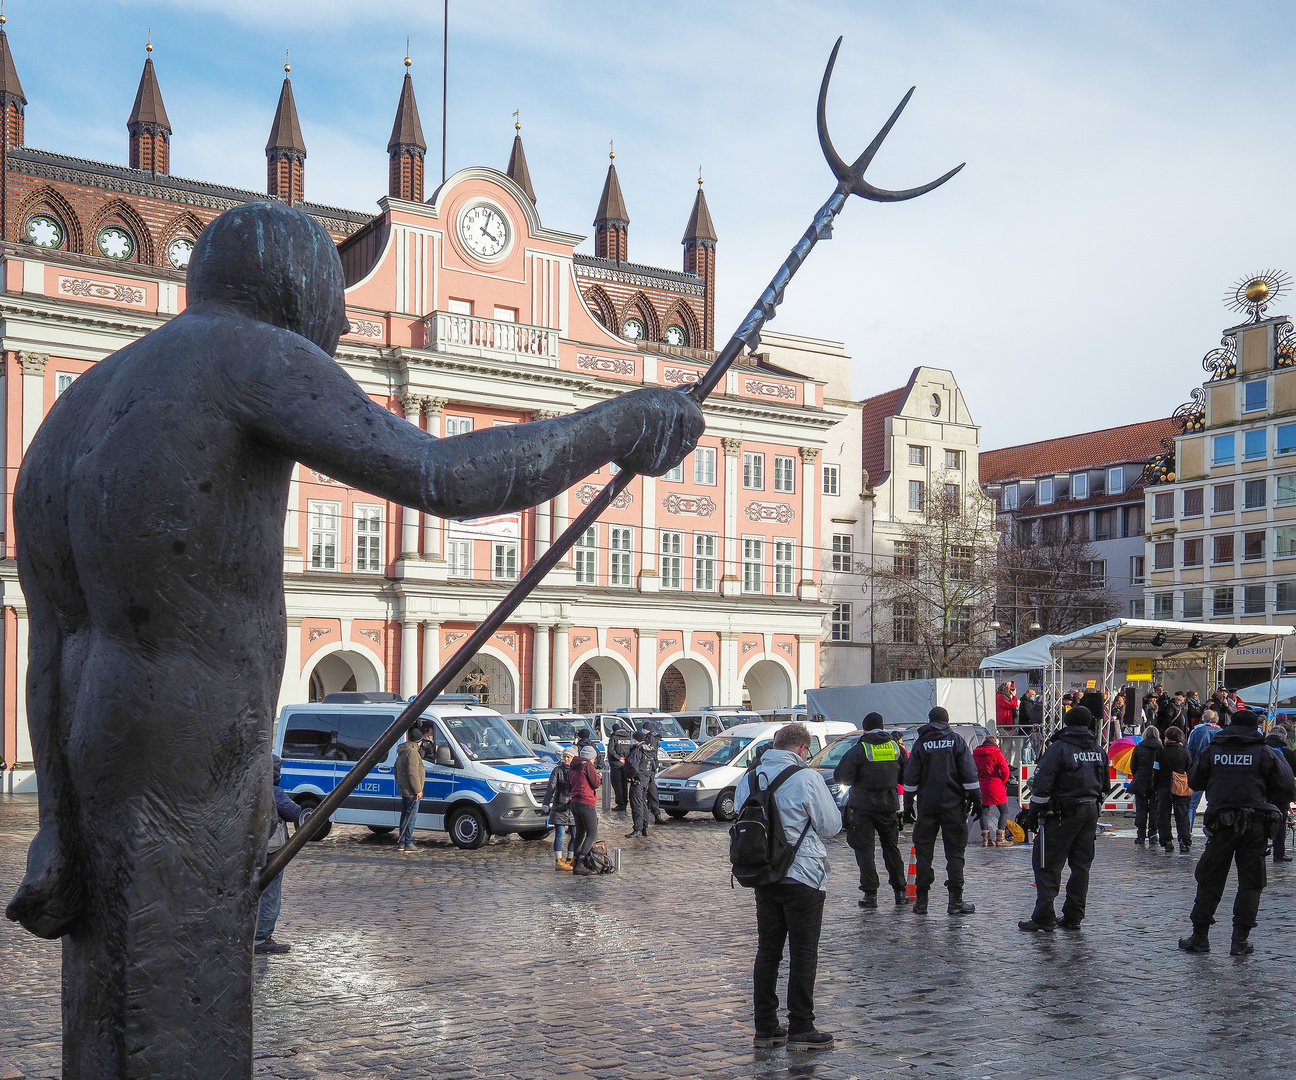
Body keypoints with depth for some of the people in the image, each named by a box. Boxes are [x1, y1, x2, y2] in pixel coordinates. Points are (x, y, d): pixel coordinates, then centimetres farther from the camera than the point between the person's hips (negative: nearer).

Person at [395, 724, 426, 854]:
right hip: (411, 791, -10)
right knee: (411, 816, -5)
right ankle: (408, 843, -5)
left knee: (405, 816, 15)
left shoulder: (402, 751, 15)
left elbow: (396, 769, 25)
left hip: (403, 789, 10)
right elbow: (412, 774, -21)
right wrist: (418, 790, -18)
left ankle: (401, 842, 18)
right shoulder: (412, 752, -18)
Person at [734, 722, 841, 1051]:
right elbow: (831, 825, -8)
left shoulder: (749, 778, 5)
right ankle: (800, 1029, 6)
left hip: (763, 877, 6)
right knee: (803, 954, 3)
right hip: (803, 875, -6)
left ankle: (765, 1027, 17)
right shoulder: (807, 778, -13)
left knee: (768, 951, 12)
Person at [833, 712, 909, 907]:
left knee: (864, 850, 1)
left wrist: (857, 780, 8)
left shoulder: (859, 749, -10)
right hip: (889, 805, 4)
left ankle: (870, 894, -4)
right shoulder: (896, 747, 4)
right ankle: (900, 891, 17)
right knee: (891, 848, 15)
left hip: (864, 806, -4)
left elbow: (841, 776, -13)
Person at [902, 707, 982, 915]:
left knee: (924, 851, 6)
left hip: (927, 806, 1)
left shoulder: (921, 743, 2)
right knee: (955, 853, 4)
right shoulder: (956, 740, 1)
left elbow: (911, 777, 3)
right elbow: (969, 773, -3)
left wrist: (908, 804, 9)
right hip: (953, 805, 0)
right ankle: (955, 900, 0)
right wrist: (976, 798, 3)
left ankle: (921, 900, 4)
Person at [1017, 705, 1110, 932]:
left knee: (1048, 864, -2)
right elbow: (1105, 785, 19)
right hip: (1091, 811, 7)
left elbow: (1042, 784, -14)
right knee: (1081, 864, 12)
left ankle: (1044, 917, -5)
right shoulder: (1099, 750, 9)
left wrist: (1033, 812, -7)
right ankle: (1073, 917, 15)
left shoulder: (1059, 748, -11)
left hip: (1063, 813, -6)